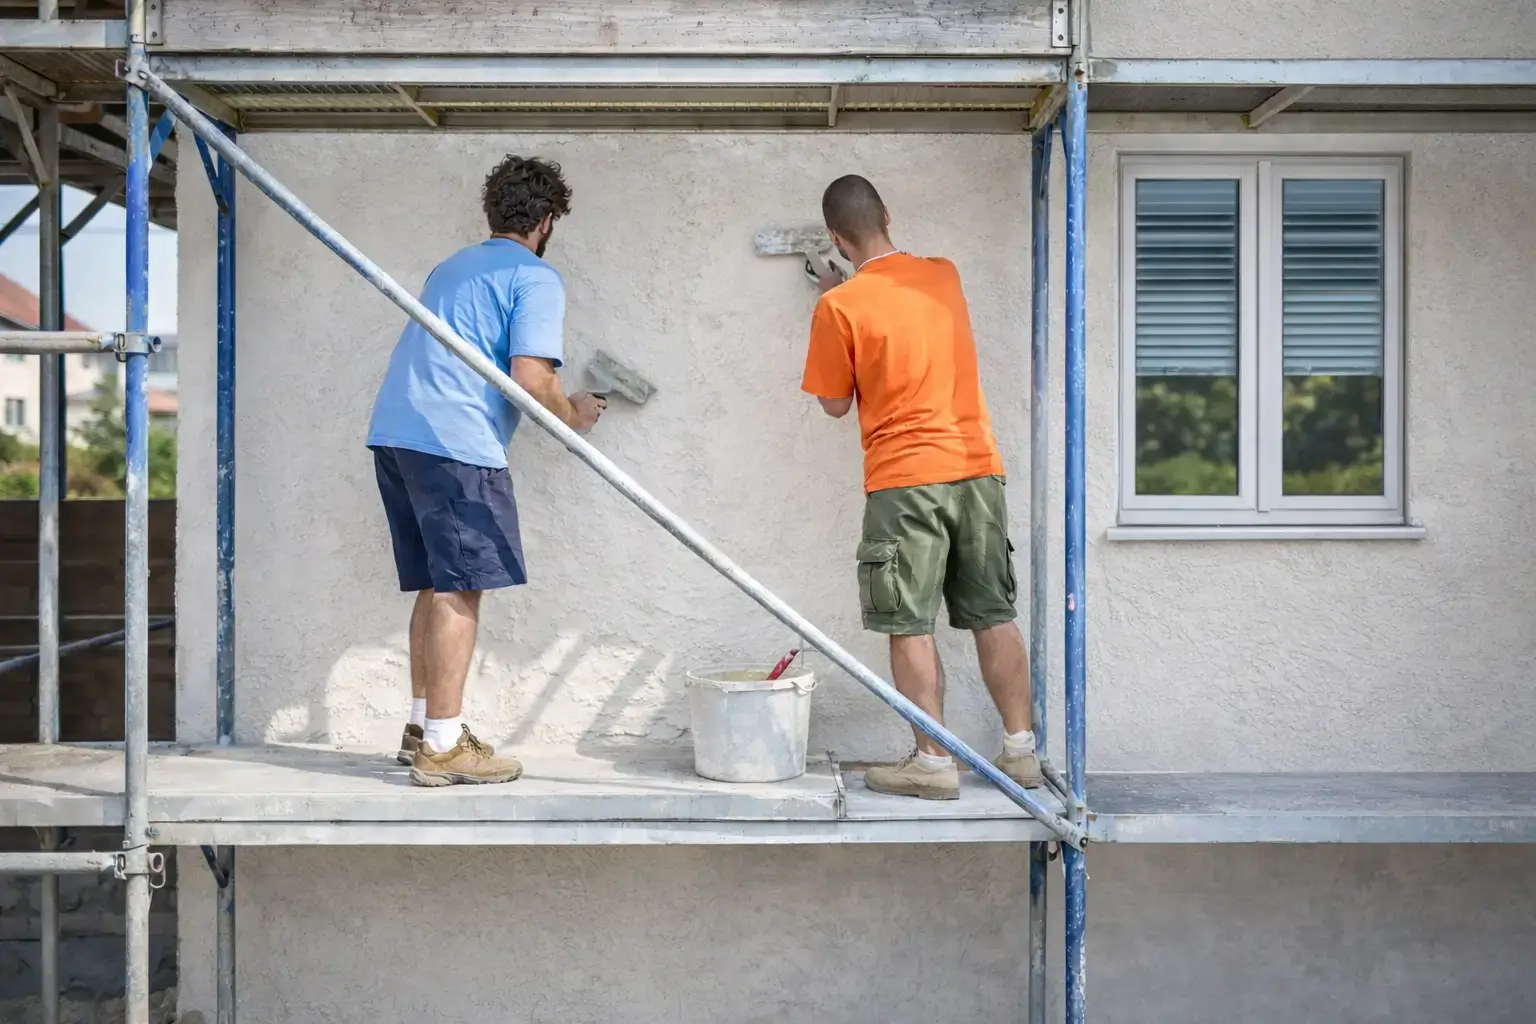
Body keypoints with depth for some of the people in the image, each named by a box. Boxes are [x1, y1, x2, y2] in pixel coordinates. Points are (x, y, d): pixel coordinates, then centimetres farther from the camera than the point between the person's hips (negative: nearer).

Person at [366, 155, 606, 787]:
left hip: (392, 433, 9)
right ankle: (443, 747, -6)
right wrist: (573, 417, 7)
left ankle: (422, 725, 21)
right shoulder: (536, 278, 0)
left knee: (437, 585, 15)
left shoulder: (452, 267, 27)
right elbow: (531, 377, -12)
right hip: (455, 443, -9)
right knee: (460, 589, -6)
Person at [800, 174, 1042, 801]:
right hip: (977, 467, 6)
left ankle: (933, 762, 4)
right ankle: (1020, 750, 17)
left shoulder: (840, 307, -8)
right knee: (994, 617, 11)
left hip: (905, 479, -5)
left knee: (911, 627, 2)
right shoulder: (944, 275, 8)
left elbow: (835, 404, 2)